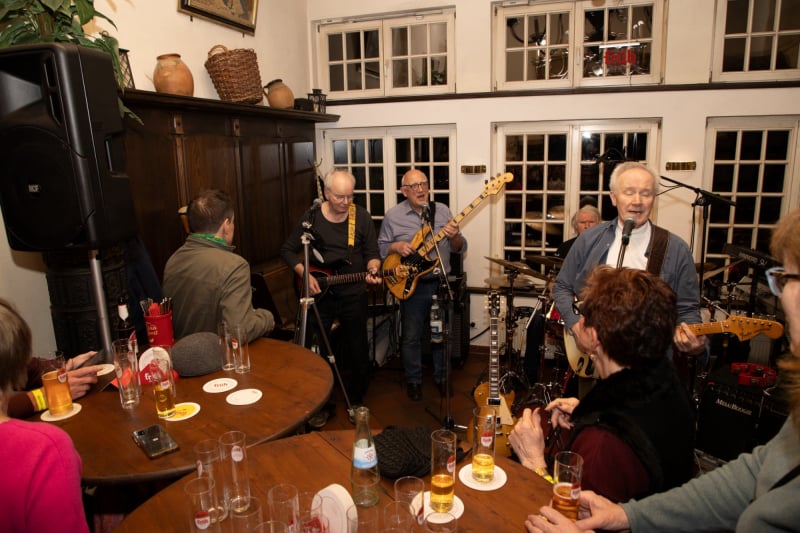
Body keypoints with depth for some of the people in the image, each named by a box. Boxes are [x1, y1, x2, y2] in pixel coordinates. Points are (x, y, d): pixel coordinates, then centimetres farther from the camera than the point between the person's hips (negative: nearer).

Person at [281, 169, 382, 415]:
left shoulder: (361, 216, -3)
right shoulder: (312, 217, -3)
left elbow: (372, 253, 1)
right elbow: (287, 250, 3)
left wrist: (372, 269, -20)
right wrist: (305, 275, -10)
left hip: (353, 295, 0)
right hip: (319, 292, 1)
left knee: (358, 351, 8)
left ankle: (356, 402, 29)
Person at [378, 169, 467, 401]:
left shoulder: (442, 211, 1)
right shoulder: (393, 215, -4)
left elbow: (460, 249, 2)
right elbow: (380, 247, 2)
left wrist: (454, 236, -20)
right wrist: (396, 246, -18)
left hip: (441, 283, 2)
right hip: (411, 285, -2)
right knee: (411, 337, 8)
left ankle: (441, 377, 34)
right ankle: (413, 380, 29)